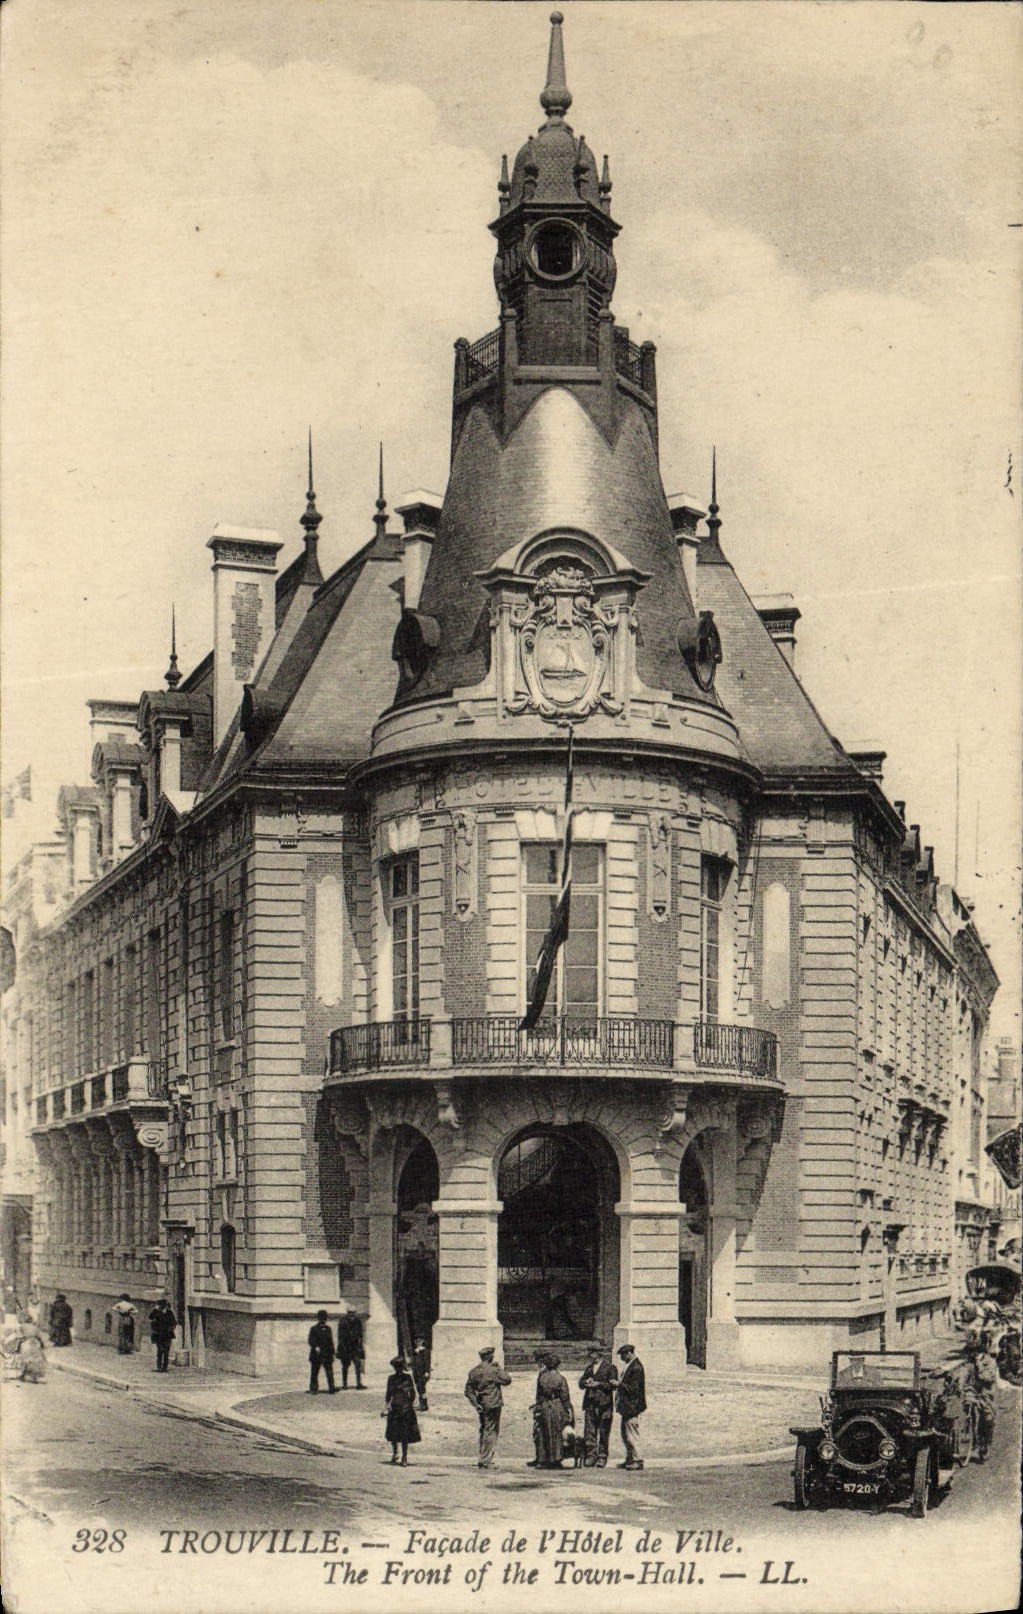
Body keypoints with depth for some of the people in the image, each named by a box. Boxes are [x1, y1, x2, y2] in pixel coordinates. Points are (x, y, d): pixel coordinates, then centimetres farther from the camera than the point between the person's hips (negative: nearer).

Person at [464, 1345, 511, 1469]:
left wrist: (476, 1404, 5)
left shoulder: (473, 1371, 6)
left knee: (483, 1431, 16)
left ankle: (482, 1459, 21)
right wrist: (499, 1369, 2)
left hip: (481, 1406, 7)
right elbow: (507, 1380, -7)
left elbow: (468, 1391, 6)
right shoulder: (493, 1370, -14)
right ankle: (486, 1460, -4)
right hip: (493, 1405, -7)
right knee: (491, 1432, -2)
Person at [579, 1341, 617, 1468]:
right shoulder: (589, 1367, 18)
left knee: (603, 1433, -1)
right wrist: (586, 1382, -6)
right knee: (589, 1432, 0)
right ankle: (590, 1458, 4)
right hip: (590, 1403, 5)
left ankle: (602, 1459, 4)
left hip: (604, 1404, -5)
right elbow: (581, 1383, 16)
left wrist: (598, 1384, -16)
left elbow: (612, 1385, -9)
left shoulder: (610, 1367, 1)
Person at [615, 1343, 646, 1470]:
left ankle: (638, 1460, -3)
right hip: (626, 1406, 10)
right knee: (625, 1434, 14)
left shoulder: (636, 1368, -17)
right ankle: (630, 1459, 21)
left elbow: (633, 1388, -20)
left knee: (631, 1434, -8)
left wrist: (619, 1384, -13)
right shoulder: (629, 1366, 14)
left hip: (631, 1406, -10)